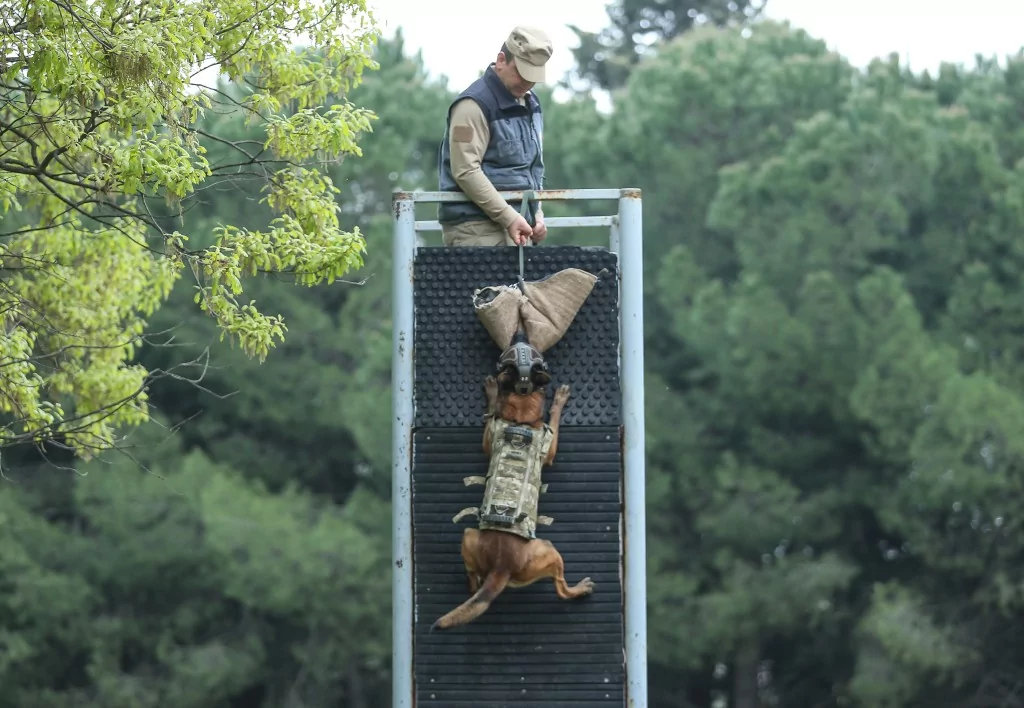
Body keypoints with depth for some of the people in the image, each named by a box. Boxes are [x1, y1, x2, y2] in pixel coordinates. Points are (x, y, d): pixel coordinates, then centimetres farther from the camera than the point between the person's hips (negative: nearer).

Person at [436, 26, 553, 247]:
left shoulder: (531, 104, 18)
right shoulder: (475, 104, -10)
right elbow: (465, 171, -17)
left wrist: (536, 215, 13)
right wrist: (508, 217, -19)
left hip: (514, 222, 8)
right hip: (476, 229, -8)